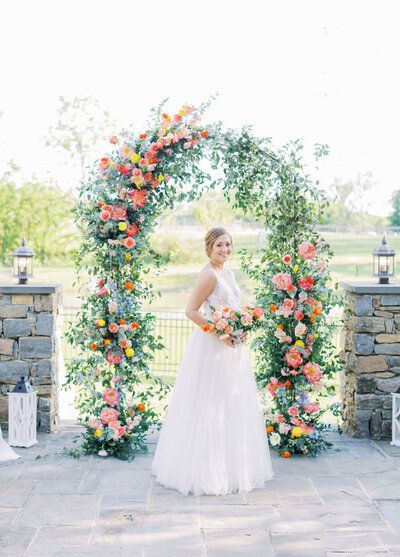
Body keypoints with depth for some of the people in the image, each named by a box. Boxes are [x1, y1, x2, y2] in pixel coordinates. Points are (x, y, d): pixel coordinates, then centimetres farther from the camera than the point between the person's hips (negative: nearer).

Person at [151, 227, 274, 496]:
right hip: (212, 349, -9)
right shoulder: (209, 274, -15)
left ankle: (232, 467, 28)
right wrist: (220, 334, -21)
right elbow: (191, 311, -19)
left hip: (232, 347, 9)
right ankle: (206, 472, 9)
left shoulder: (228, 273, 12)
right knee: (211, 409, -2)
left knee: (234, 407, 15)